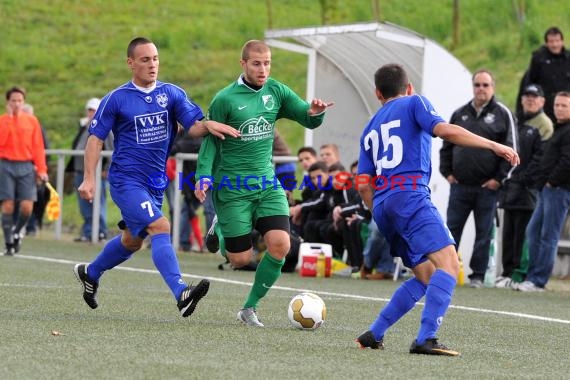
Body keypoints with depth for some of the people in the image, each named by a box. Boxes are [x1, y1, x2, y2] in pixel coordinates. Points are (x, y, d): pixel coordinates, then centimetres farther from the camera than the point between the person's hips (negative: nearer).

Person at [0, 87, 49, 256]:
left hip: (26, 167, 1)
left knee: (27, 207, -7)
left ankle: (18, 231, 23)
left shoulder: (32, 120, 8)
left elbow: (38, 146, 6)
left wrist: (41, 169, -1)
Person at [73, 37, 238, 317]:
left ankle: (90, 273, 45)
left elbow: (193, 126, -6)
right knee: (160, 227, -24)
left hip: (156, 182, 6)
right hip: (127, 180, -6)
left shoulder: (172, 94, 4)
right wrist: (89, 178, -9)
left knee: (132, 241, 20)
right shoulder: (116, 99, -5)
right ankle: (181, 294, -33)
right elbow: (96, 138, -1)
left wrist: (207, 125, -30)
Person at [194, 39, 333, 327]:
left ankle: (250, 308, 2)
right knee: (241, 259, -2)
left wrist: (315, 111, -19)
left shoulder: (276, 91, 3)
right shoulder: (225, 99, -8)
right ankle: (218, 230, 34)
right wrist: (204, 177, -14)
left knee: (280, 245, -14)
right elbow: (210, 141, -2)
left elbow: (309, 120, 5)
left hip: (267, 184, 4)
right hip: (233, 187, -4)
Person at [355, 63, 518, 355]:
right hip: (410, 195, -8)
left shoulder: (370, 129, 26)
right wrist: (494, 146, -10)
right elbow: (444, 130, -9)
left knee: (427, 277, 15)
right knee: (448, 263, -17)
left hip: (381, 205, 8)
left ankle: (373, 335, 9)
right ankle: (425, 339, -33)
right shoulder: (414, 103, 10)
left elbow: (364, 184, 19)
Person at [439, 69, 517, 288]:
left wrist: (499, 178, -8)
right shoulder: (460, 114, 12)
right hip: (459, 185, 3)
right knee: (451, 230, 2)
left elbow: (510, 149, -2)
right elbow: (447, 146, 17)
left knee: (484, 233, 2)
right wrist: (447, 172, 5)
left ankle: (478, 275, 7)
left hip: (487, 187, -3)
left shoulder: (502, 114, 2)